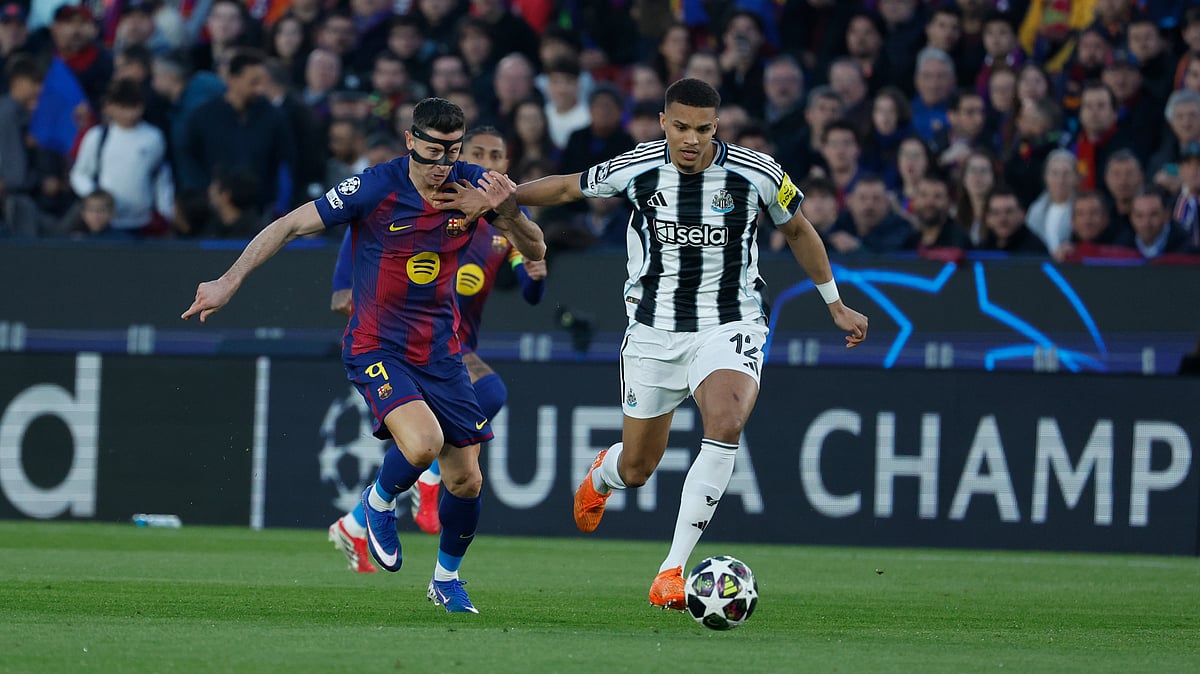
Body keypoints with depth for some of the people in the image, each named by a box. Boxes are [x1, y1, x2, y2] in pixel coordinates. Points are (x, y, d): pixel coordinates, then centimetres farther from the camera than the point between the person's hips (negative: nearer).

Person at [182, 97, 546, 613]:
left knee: (466, 481, 3)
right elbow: (291, 225, -8)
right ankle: (380, 503, 6)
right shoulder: (374, 188, -16)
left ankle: (446, 578, 31)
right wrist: (229, 282, -11)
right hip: (376, 348, -4)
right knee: (422, 444, -29)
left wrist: (507, 211, -21)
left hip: (440, 352, 4)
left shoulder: (473, 185, -5)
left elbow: (535, 251, 0)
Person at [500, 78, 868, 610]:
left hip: (730, 326, -1)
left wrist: (836, 305, 15)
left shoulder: (756, 175, -11)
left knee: (725, 422, -31)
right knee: (637, 468, 9)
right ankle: (601, 476, 52)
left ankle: (672, 571, -27)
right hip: (653, 328, 1)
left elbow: (797, 229, 8)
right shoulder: (636, 169, -10)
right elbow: (567, 188, 9)